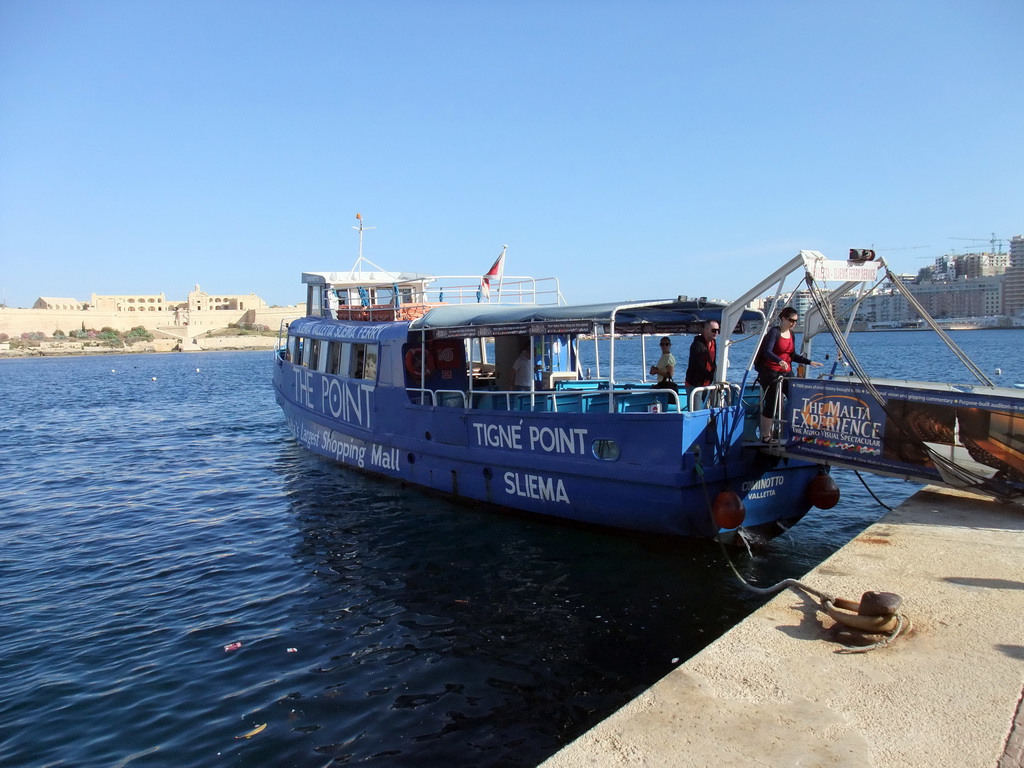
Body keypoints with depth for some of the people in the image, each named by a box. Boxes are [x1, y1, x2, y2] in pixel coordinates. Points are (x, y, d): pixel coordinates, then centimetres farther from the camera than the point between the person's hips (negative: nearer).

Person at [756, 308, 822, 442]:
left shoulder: (791, 334, 14)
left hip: (786, 373, 7)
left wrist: (809, 362, 7)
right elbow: (767, 351, -23)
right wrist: (779, 361, -40)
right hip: (771, 373, -7)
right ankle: (765, 436, 6)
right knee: (772, 405, -5)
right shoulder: (774, 332, -10)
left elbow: (793, 355, 18)